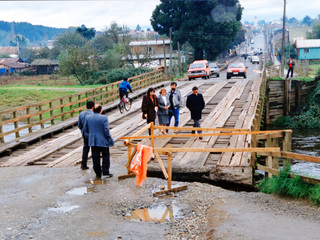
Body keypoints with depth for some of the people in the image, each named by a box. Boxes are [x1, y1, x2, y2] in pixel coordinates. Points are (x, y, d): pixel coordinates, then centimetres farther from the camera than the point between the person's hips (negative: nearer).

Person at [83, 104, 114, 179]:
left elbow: (86, 130, 8)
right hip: (103, 141, -4)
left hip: (92, 141, 4)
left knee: (95, 158, 10)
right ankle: (105, 172, 8)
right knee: (106, 156, 10)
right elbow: (106, 130, -15)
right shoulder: (104, 118, -13)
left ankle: (98, 173, 15)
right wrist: (110, 139, -4)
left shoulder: (88, 118, 2)